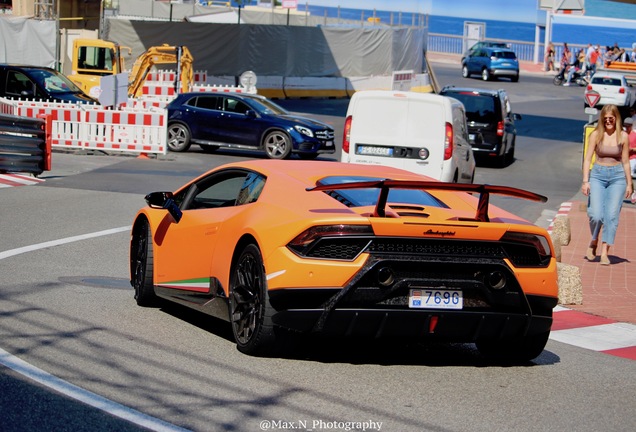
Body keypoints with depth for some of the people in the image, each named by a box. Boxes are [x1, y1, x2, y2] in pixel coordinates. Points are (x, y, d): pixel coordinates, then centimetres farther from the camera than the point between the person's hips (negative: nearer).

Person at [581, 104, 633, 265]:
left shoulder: (623, 136, 3)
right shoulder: (596, 134, 0)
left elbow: (625, 161, 9)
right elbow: (587, 159, 1)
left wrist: (629, 183, 10)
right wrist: (585, 181, -6)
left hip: (617, 176, 1)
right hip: (598, 175, -1)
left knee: (612, 215, -7)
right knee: (596, 215, -11)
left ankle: (605, 252, -4)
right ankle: (593, 242, 17)